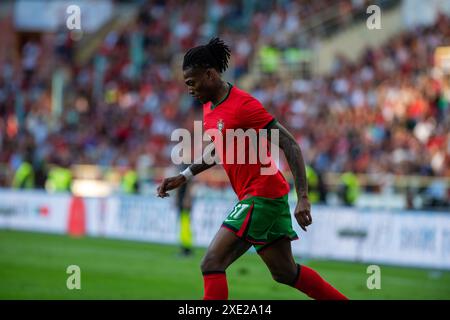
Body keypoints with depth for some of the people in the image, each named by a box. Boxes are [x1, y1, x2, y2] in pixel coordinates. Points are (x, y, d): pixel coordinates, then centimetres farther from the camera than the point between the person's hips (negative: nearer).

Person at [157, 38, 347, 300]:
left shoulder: (243, 105, -18)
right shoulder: (210, 106, 10)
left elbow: (291, 145, -20)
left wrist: (303, 198, -26)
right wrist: (183, 177, 17)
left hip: (261, 197, -10)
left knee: (212, 264, -14)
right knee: (285, 272, 17)